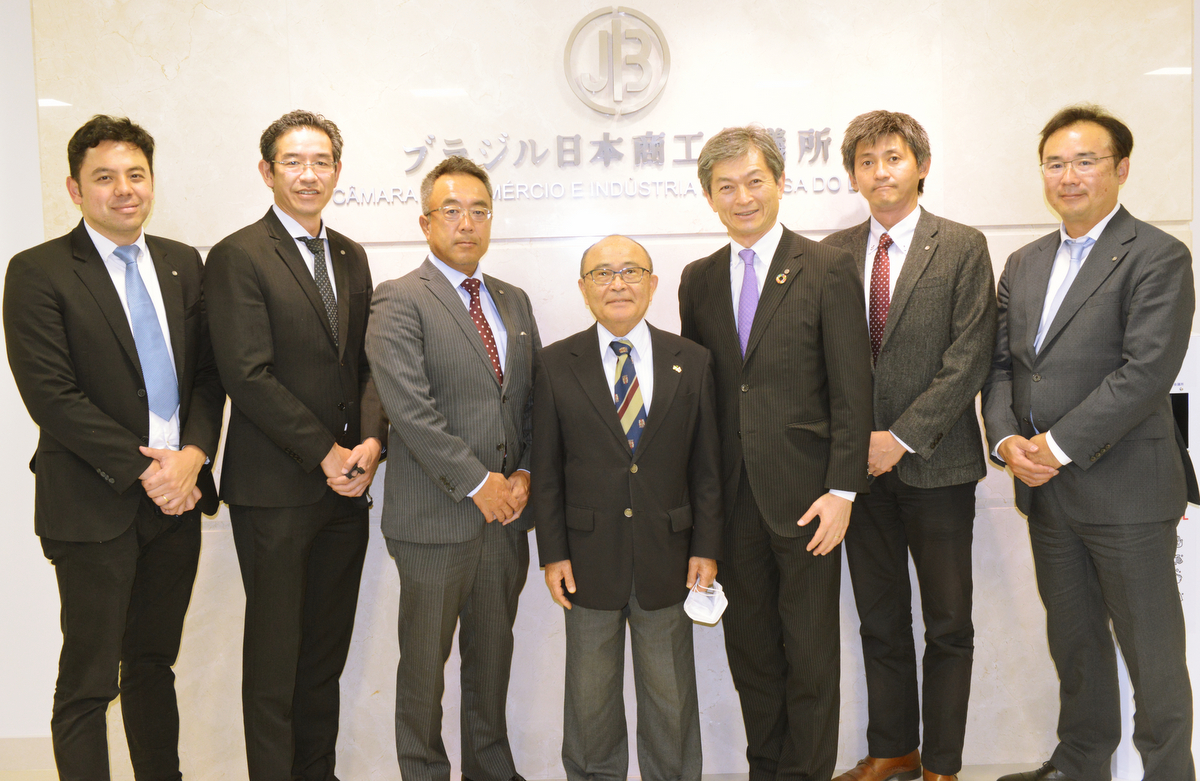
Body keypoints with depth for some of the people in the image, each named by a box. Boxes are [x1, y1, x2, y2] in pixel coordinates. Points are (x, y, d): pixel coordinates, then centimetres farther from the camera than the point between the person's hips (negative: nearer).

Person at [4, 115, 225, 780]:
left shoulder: (183, 264, 10)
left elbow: (208, 371, 8)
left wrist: (193, 455, -8)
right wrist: (142, 469, -14)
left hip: (176, 498, 5)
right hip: (94, 506, -5)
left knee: (154, 663, 17)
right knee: (87, 682, 5)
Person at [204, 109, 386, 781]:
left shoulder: (351, 257, 13)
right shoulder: (238, 257, -7)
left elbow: (369, 360, 11)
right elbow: (249, 375, -14)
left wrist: (371, 440, -6)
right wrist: (325, 454, -13)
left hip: (346, 483, 6)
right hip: (275, 490, -6)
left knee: (328, 649, 14)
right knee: (274, 652, 5)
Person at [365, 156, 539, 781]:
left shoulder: (513, 301, 13)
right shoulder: (400, 301, -7)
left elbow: (532, 397, 12)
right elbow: (410, 407, -16)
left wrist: (524, 474, -2)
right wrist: (478, 482, -15)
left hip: (505, 513, 6)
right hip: (435, 517, -5)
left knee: (493, 654, 17)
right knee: (425, 662, 8)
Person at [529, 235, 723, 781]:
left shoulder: (692, 362, 2)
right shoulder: (556, 365, 0)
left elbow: (706, 465, 3)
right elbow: (546, 469, 0)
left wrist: (707, 548, -2)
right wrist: (552, 553, -4)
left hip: (668, 558, 1)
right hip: (589, 558, 0)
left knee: (670, 695, 14)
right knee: (590, 696, 14)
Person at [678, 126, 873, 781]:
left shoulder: (829, 269, -4)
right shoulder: (698, 280, 9)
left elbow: (852, 390, -7)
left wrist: (842, 490, -12)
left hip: (804, 495, -4)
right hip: (733, 497, 4)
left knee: (810, 650, 7)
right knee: (749, 646, 14)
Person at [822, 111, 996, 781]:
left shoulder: (963, 247, -2)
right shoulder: (833, 253, 8)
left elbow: (969, 360, -9)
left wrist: (902, 437, -14)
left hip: (936, 463, -3)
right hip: (859, 463, 3)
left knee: (949, 625, 7)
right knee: (881, 619, 13)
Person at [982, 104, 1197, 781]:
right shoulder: (1024, 264, 13)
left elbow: (1145, 373, -19)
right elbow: (1001, 363, 12)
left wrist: (1059, 445, -19)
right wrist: (1006, 438, -5)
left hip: (1126, 490, -6)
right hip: (1047, 493, 7)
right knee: (1074, 641, 19)